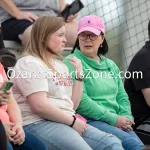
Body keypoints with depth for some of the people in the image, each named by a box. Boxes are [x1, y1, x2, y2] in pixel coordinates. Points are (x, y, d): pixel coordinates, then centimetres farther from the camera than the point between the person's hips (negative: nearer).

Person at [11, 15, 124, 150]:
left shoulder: (60, 65, 23)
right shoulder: (30, 64, -4)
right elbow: (39, 106, -16)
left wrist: (79, 75, 12)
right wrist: (72, 121, -10)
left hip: (66, 123, 8)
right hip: (39, 124, -8)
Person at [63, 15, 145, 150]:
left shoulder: (110, 65, 21)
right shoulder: (71, 63, -2)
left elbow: (122, 97, 20)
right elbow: (80, 101, -13)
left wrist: (126, 118, -3)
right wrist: (114, 119, -14)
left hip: (115, 122, 6)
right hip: (88, 121, -6)